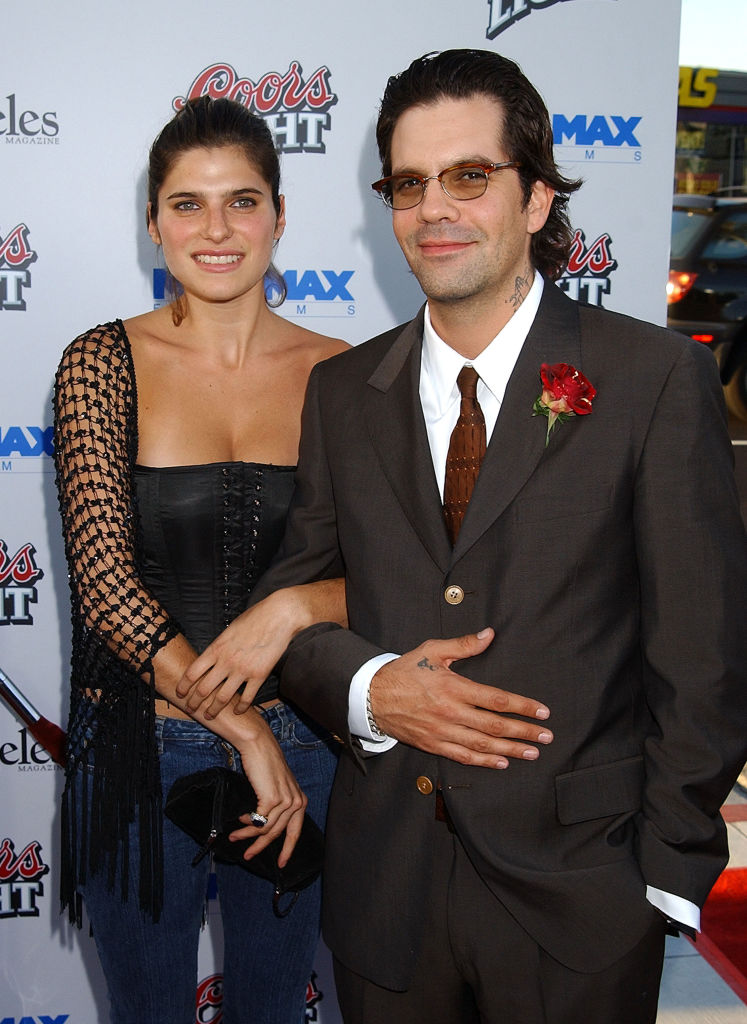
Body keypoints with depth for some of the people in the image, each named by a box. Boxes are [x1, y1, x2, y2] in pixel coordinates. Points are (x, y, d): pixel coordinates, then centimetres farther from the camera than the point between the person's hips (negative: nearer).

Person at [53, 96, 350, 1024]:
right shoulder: (103, 363, -8)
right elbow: (102, 573, -15)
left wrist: (293, 607, -24)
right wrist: (243, 729, -20)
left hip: (299, 749, 2)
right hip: (138, 748, -1)